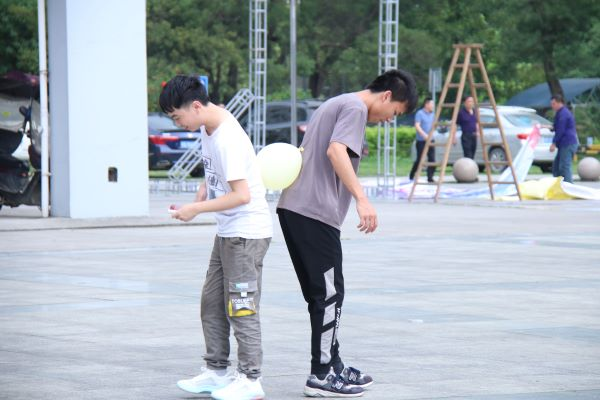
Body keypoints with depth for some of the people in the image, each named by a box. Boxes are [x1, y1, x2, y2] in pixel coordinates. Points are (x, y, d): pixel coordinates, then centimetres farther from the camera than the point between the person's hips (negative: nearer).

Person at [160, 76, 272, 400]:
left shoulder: (228, 139, -24)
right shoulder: (209, 126, 5)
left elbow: (241, 195, -27)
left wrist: (195, 209, -21)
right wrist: (203, 193, 1)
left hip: (247, 233, -10)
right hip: (227, 231, 10)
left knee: (241, 306, -6)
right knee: (212, 301, 13)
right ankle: (217, 371, 21)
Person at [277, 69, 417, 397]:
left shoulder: (336, 104, 24)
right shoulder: (355, 107, -7)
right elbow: (335, 151, -22)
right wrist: (361, 199, -28)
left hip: (293, 208, 10)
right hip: (315, 213, -10)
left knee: (322, 293, 16)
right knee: (330, 293, -4)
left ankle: (332, 366, 23)